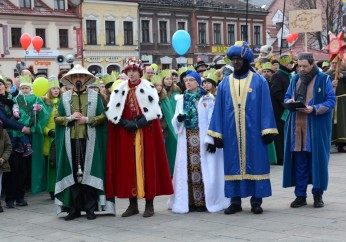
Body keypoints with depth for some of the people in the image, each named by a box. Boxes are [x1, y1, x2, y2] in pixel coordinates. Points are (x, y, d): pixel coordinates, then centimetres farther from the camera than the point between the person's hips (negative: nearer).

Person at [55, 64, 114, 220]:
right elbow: (57, 118, 9)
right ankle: (74, 208, 7)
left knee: (89, 172, -1)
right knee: (73, 173, 2)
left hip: (89, 140, -1)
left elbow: (103, 116, 1)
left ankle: (90, 208, 5)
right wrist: (70, 118, -8)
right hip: (71, 140, 1)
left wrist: (87, 119, -11)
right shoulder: (65, 97, 11)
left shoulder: (95, 96, 7)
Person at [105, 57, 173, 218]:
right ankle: (133, 204, 11)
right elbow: (111, 110, 1)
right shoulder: (119, 89, 7)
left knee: (147, 165, -2)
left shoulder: (148, 88, -1)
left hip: (146, 133, -3)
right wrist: (125, 123, -10)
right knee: (128, 167, 3)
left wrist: (140, 122, -15)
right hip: (125, 133, 3)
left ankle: (149, 204, 4)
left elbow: (155, 110, -8)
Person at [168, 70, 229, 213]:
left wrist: (211, 140, -12)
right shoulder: (181, 99, 13)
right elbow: (175, 122, 12)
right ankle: (190, 201, 7)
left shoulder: (207, 99, 1)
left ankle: (205, 201, 1)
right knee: (187, 169, 2)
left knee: (204, 169, -5)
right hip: (187, 140, 4)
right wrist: (178, 118, -12)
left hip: (202, 140, -3)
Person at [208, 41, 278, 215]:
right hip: (231, 133, 3)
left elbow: (265, 107, -2)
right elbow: (218, 110, 8)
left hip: (253, 132, -2)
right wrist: (217, 134, 3)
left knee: (255, 163, 1)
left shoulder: (259, 81, 1)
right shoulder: (224, 84, 8)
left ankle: (256, 201, 8)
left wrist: (267, 131, -8)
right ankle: (235, 201, 11)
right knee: (233, 165, 5)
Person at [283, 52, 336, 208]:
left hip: (317, 127, -3)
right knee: (299, 161, 3)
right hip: (297, 126, 4)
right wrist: (289, 102, -5)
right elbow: (287, 97, 20)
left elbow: (331, 101, -5)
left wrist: (314, 109, -20)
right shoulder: (295, 79, 13)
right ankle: (300, 195, 11)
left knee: (317, 159, 1)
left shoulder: (324, 79, -1)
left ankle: (318, 194, 12)